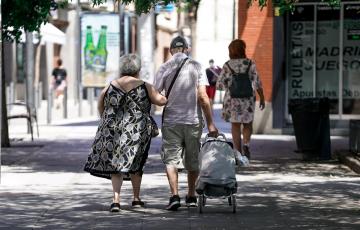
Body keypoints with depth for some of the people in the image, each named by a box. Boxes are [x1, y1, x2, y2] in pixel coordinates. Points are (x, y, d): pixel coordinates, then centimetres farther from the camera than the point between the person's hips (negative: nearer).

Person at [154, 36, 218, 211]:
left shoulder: (164, 68, -1)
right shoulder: (196, 66, -1)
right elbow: (203, 97, -8)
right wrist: (210, 123, -5)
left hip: (171, 121, -1)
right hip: (193, 120, 1)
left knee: (171, 159, 1)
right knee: (193, 160, 15)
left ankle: (174, 196, -16)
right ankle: (191, 196, 24)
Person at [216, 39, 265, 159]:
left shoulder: (227, 65, -5)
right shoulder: (250, 63, -5)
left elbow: (220, 85, -4)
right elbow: (257, 83, -7)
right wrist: (262, 98, 2)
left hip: (232, 100, 0)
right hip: (248, 99, 0)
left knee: (235, 126, 9)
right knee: (248, 124, 17)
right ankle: (246, 144, -8)